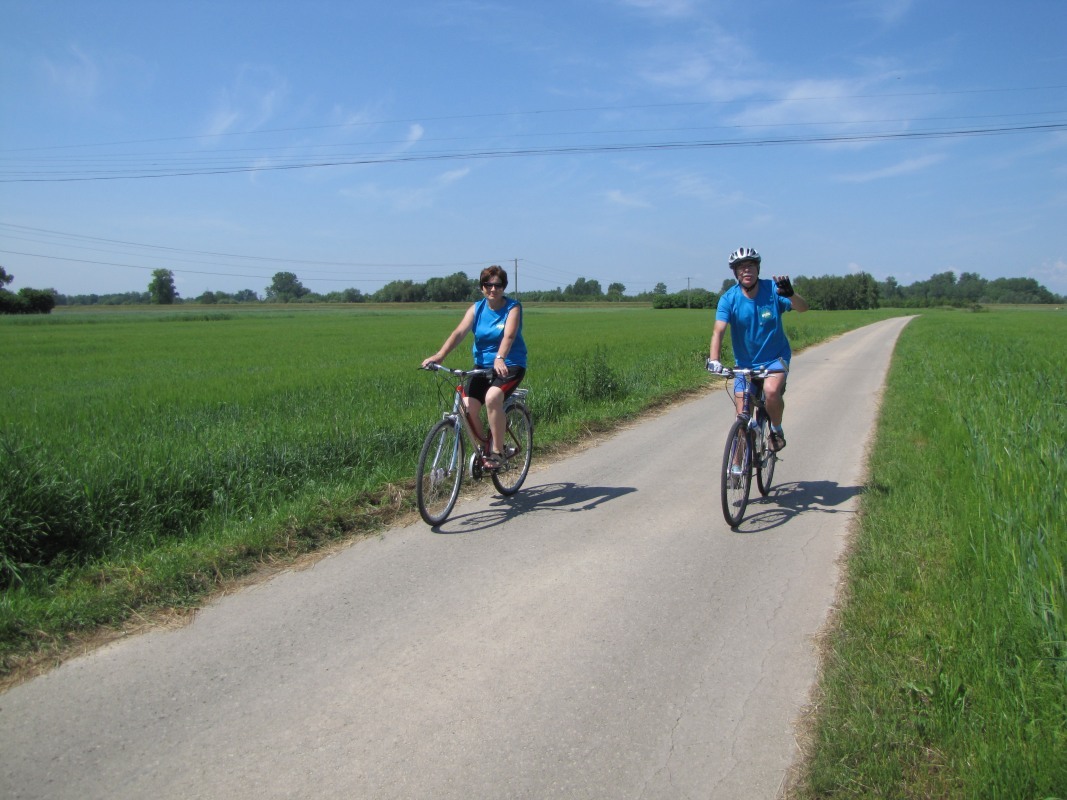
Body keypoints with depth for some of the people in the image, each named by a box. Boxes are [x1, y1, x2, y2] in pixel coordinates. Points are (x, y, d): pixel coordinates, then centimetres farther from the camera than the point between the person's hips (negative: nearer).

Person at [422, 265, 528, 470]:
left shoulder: (513, 307, -7)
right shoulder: (477, 308, 3)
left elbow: (509, 335, -25)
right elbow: (459, 332, -11)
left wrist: (500, 358, -44)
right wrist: (439, 355, -27)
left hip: (510, 365, -4)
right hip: (482, 365, 4)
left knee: (492, 397, -32)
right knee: (468, 407, -15)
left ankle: (497, 452, -18)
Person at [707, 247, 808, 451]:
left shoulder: (772, 289, -13)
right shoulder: (729, 298, -13)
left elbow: (803, 307, -25)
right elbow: (718, 330, -24)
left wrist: (790, 294, -47)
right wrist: (714, 359, -41)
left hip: (776, 358, -1)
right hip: (745, 363, 1)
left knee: (771, 390, -31)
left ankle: (777, 430, -2)